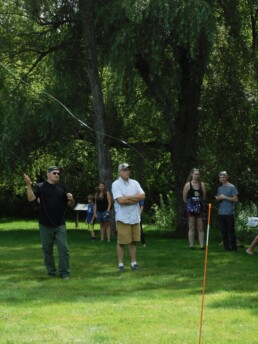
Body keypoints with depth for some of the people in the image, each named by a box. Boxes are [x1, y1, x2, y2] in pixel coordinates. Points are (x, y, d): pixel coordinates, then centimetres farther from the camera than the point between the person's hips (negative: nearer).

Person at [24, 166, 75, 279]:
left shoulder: (63, 188, 8)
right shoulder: (40, 187, 1)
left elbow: (71, 205, 10)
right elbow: (31, 198, -13)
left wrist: (71, 199, -12)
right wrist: (28, 185, -26)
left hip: (60, 225, 1)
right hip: (45, 225, -1)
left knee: (64, 249, -5)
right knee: (47, 250, 7)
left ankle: (64, 273, 0)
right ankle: (51, 273, 18)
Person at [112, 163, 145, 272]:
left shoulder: (135, 183, 11)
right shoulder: (116, 184, -6)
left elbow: (142, 196, -1)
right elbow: (120, 200, -17)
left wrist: (128, 197, -11)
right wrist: (135, 199, -8)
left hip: (135, 217, 5)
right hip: (123, 218, -5)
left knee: (133, 241, 8)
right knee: (121, 242, -2)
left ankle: (133, 263, 14)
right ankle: (120, 264, 4)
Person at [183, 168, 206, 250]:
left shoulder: (202, 185, 4)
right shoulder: (188, 185, -2)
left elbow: (204, 197, 8)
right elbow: (184, 198, 3)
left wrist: (200, 203, 7)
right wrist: (190, 204, 8)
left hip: (199, 208, 2)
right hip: (191, 209, -2)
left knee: (201, 228, 2)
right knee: (191, 228, 1)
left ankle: (202, 246, 3)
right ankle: (191, 246, 3)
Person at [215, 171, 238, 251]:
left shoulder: (232, 187, -3)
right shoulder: (220, 188, 15)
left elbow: (235, 199, -7)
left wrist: (225, 197, -13)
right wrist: (218, 198, -2)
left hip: (229, 213, -6)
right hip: (221, 213, 6)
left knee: (231, 231, -4)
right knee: (223, 231, 6)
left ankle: (233, 247, 0)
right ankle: (226, 247, 11)